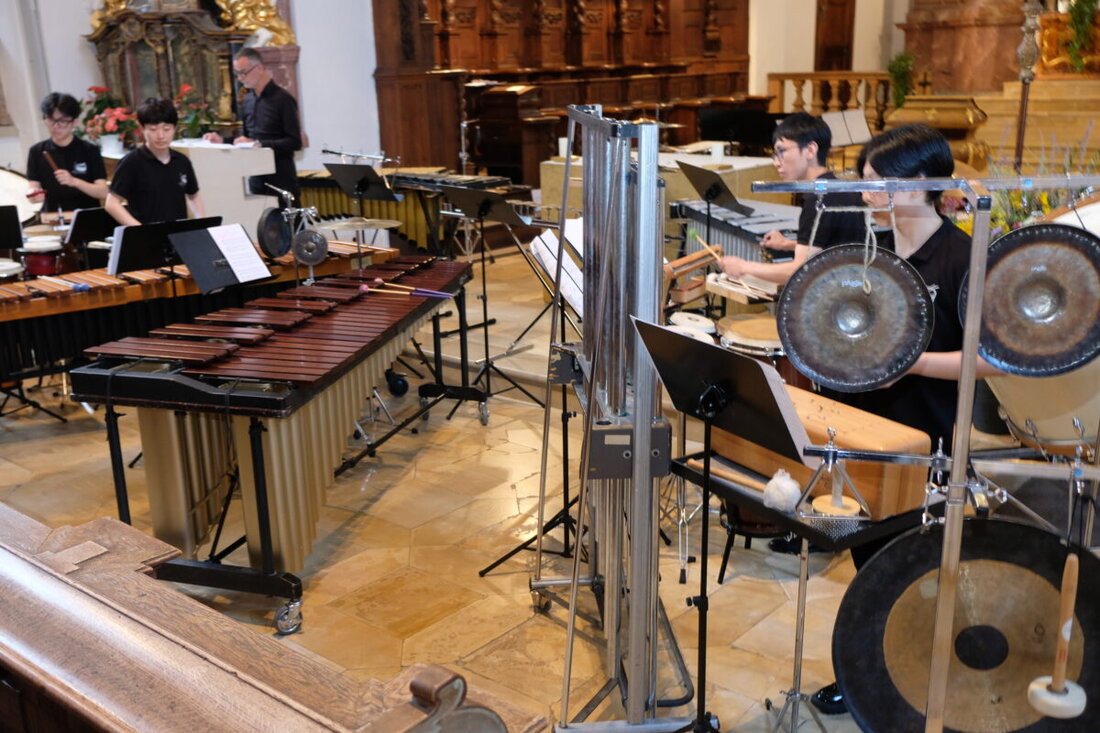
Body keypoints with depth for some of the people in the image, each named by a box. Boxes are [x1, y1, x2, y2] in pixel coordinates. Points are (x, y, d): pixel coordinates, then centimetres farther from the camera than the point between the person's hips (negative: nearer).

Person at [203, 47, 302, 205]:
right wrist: (222, 140, 7)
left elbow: (295, 142, -14)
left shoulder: (283, 99, -8)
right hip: (256, 180, 6)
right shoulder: (248, 100, 13)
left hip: (281, 180, -6)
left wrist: (258, 144, -18)